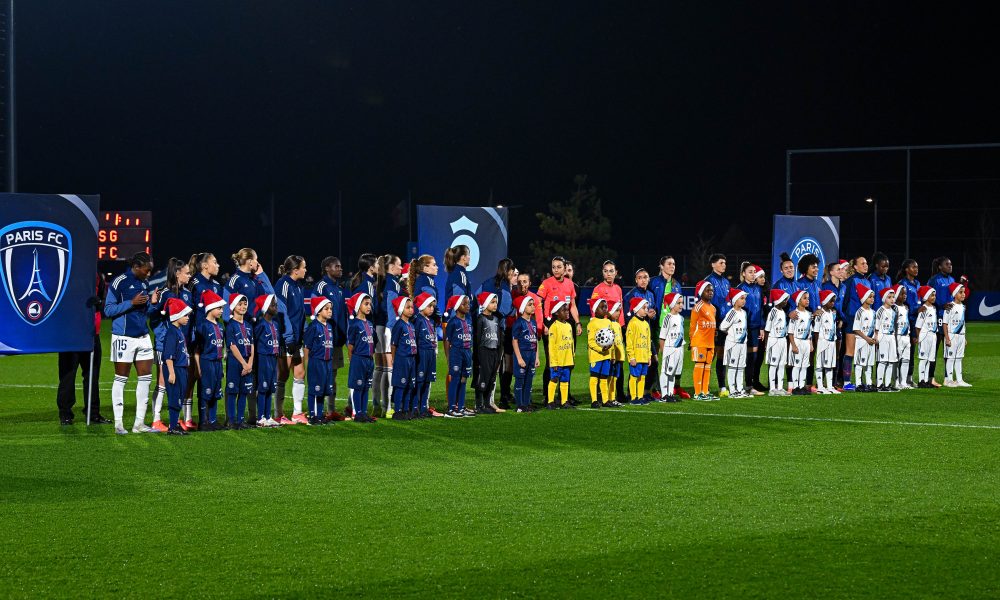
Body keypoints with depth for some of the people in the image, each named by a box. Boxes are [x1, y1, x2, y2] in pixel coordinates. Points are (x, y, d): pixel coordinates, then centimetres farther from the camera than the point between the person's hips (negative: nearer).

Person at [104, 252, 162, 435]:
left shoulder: (144, 283, 12)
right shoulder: (119, 282, -11)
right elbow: (108, 310, -12)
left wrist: (153, 303, -1)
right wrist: (131, 303, -19)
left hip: (143, 336, 7)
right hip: (124, 337, -7)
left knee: (146, 377, 5)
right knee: (121, 379, 1)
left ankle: (139, 423, 12)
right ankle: (118, 423, 6)